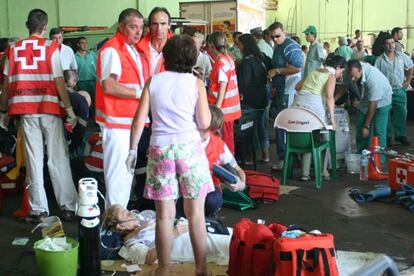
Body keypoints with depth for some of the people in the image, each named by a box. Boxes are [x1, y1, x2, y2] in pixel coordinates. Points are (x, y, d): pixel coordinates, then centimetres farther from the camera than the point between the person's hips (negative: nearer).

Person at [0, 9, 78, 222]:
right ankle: (68, 206, 4)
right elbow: (59, 82, -7)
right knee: (58, 159, 2)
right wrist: (70, 109, -4)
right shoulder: (51, 48, -1)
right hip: (49, 108, -2)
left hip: (25, 111, 3)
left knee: (33, 160, 5)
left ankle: (38, 209, 7)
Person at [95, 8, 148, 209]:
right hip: (117, 122, -9)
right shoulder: (111, 50, -13)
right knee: (118, 171, -5)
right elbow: (108, 86, -23)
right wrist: (139, 93, -17)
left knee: (128, 170, 17)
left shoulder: (135, 50, 16)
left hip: (133, 121, 10)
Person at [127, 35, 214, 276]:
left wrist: (133, 149, 11)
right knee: (196, 214, 9)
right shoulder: (196, 83, 0)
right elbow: (204, 123, -3)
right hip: (189, 147, -1)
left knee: (165, 215, 7)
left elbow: (139, 120, 1)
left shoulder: (153, 81, 4)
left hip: (160, 148, 1)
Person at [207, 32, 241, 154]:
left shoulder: (220, 62, -18)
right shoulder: (228, 58, 8)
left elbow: (222, 87, -21)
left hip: (223, 107, -9)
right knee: (228, 134, 16)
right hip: (230, 105, 9)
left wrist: (216, 108, -21)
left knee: (224, 136, -2)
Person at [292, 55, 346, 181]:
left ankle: (305, 173, 10)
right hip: (314, 104, -6)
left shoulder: (314, 71, 26)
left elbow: (297, 86, 23)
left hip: (298, 101, 6)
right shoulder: (331, 75, 6)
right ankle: (323, 172, 12)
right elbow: (329, 96, -8)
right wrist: (332, 118, -9)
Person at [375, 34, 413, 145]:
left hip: (400, 90, 2)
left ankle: (401, 135, 18)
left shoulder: (402, 56, 3)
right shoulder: (380, 60, -4)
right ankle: (387, 136, 15)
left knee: (401, 113, 5)